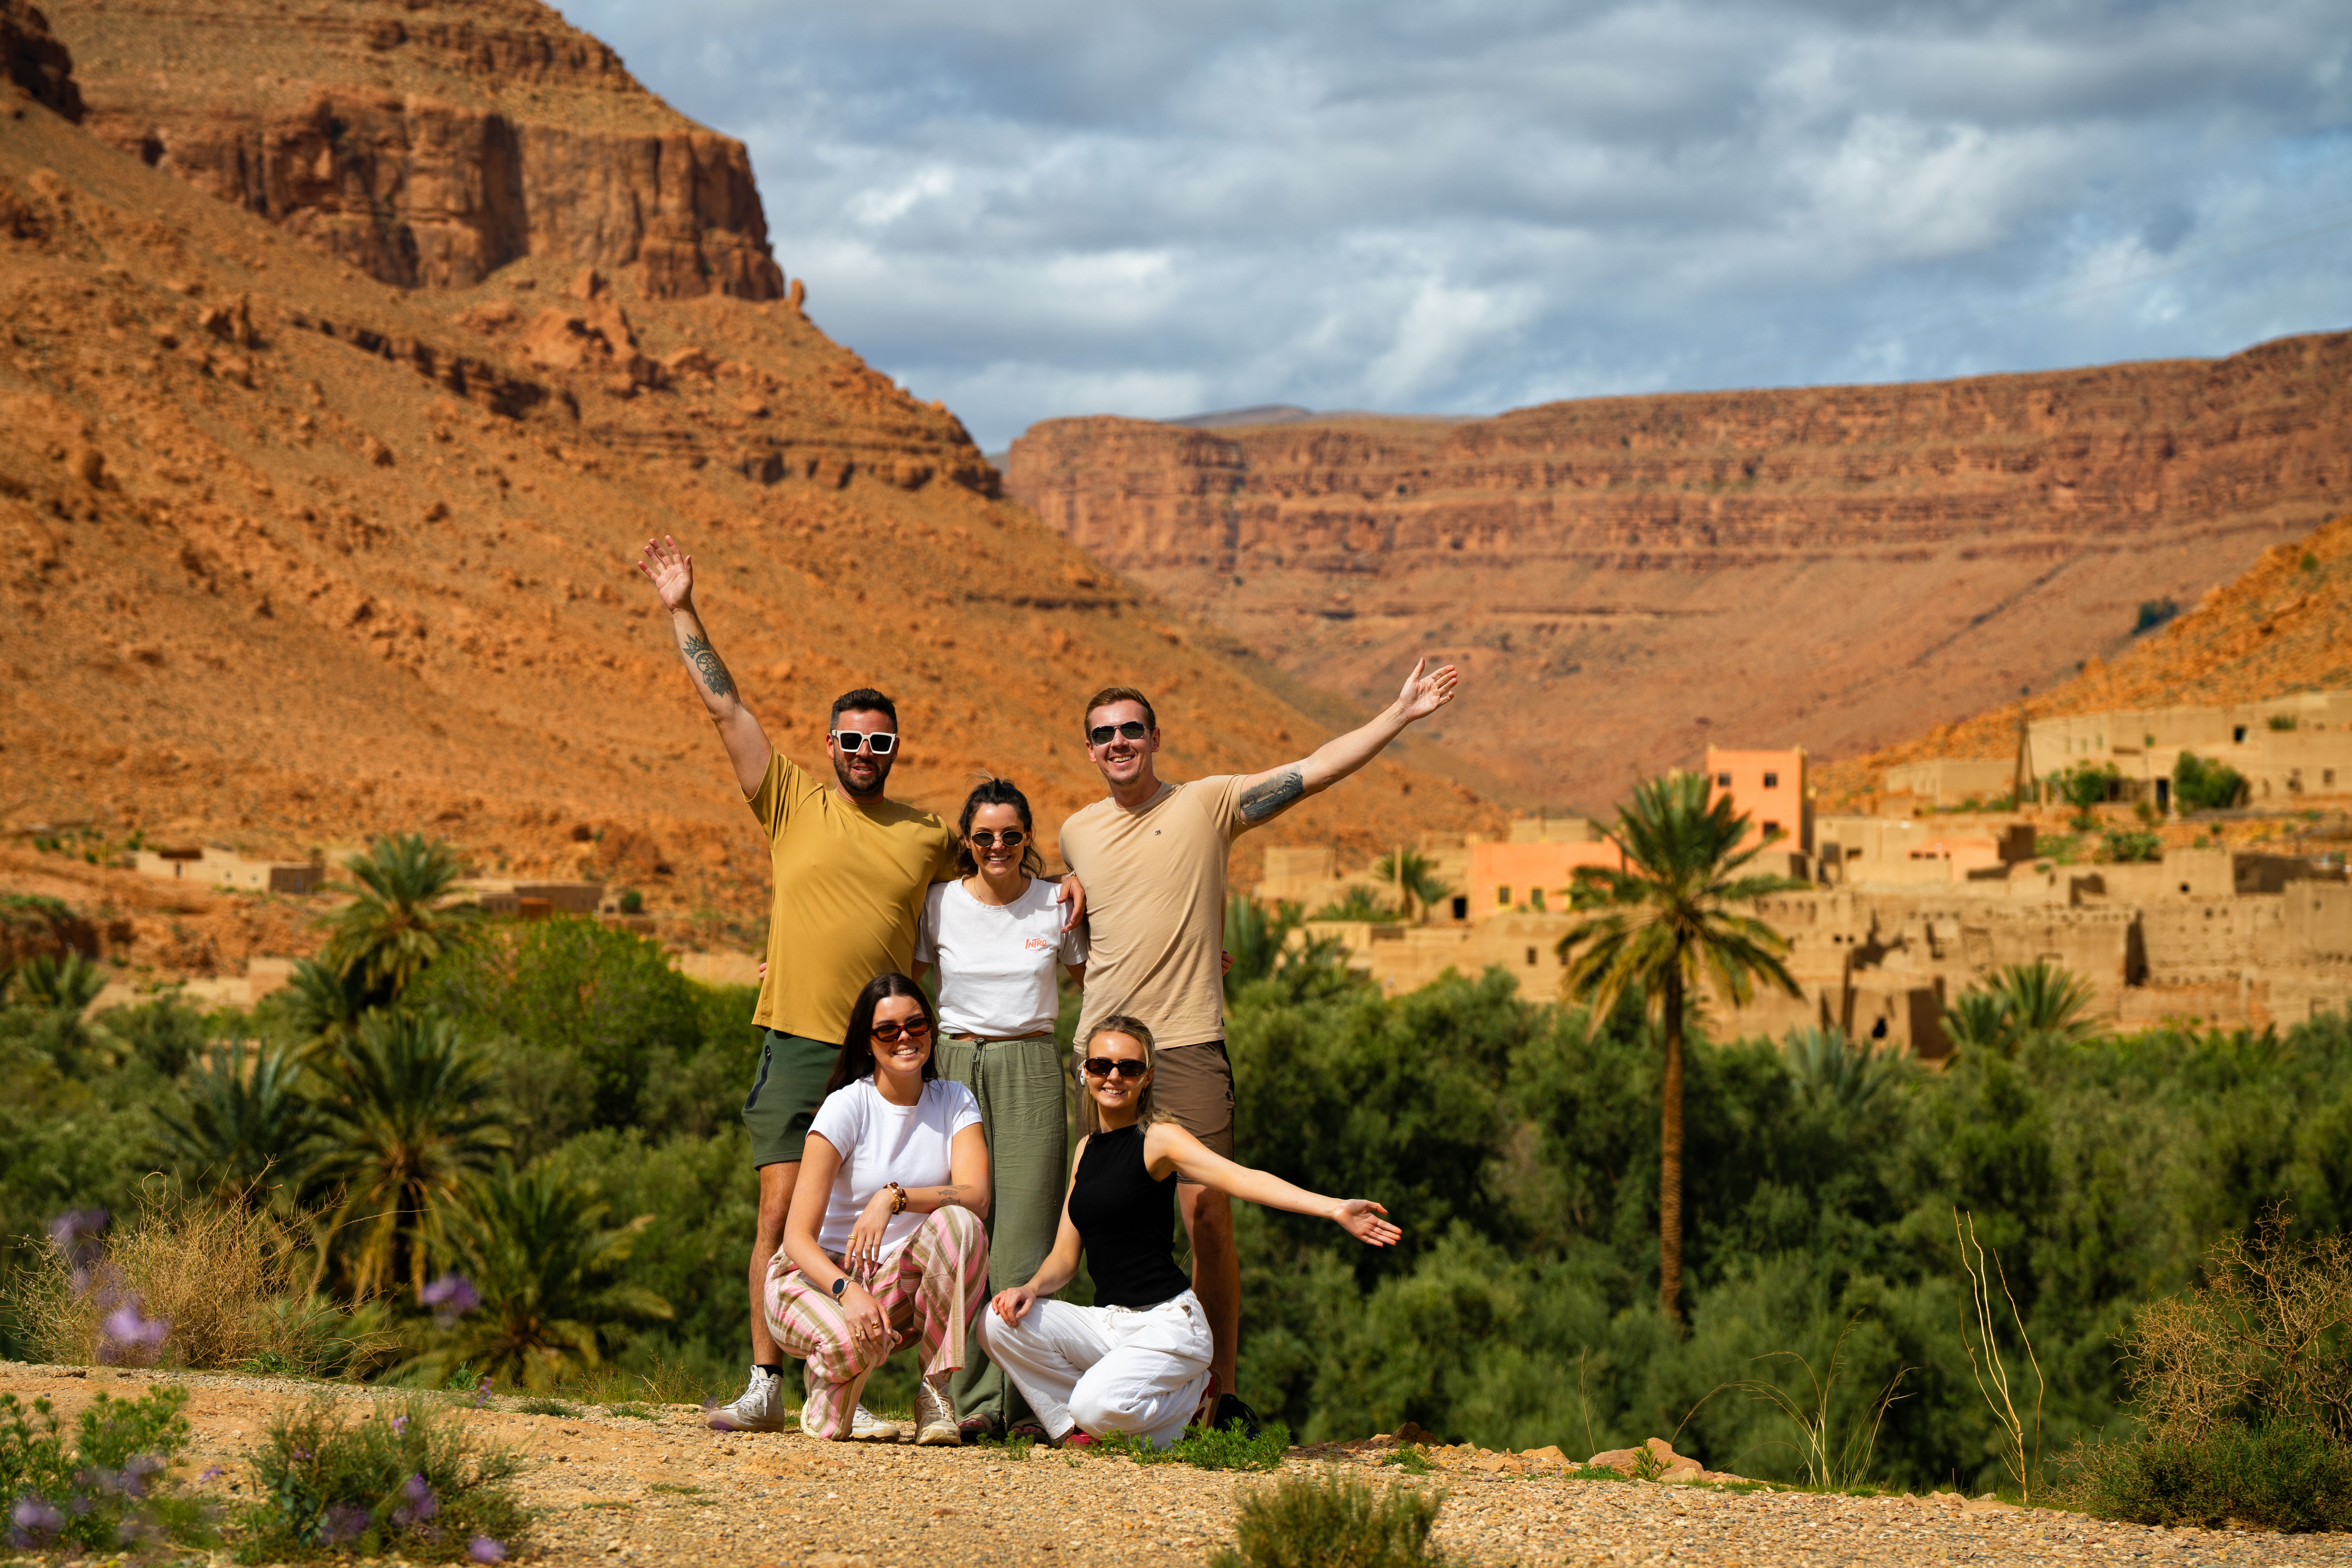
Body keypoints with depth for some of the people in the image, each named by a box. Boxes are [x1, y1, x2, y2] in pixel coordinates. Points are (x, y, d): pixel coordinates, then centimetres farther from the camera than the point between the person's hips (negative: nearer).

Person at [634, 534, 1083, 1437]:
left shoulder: (929, 838, 10)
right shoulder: (794, 805, 5)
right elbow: (724, 706, 4)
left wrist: (1063, 887, 9)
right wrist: (682, 612, 2)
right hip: (796, 1045, -1)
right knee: (783, 1211, -6)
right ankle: (764, 1386, 0)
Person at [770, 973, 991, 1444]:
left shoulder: (955, 1103, 1)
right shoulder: (846, 1108, -10)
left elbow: (976, 1197, -18)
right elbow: (798, 1237, -16)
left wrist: (895, 1197, -34)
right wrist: (847, 1290, -35)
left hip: (902, 1281, 3)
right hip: (823, 1275, -3)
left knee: (958, 1223, -28)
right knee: (856, 1340, -38)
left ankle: (935, 1390, -18)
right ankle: (827, 1387, 2)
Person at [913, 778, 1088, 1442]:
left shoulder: (1057, 906, 5)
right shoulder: (940, 904, 5)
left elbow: (1092, 977, 18)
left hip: (1030, 1070, 0)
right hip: (958, 1065, 0)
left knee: (1026, 1233, -7)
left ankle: (1026, 1402, -5)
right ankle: (975, 1400, -3)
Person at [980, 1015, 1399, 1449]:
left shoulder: (1159, 1139, -8)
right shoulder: (1088, 1148, 13)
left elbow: (1239, 1177, -23)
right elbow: (1066, 1255, 13)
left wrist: (1334, 1208, -38)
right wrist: (1032, 1288, -11)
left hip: (1168, 1323, -6)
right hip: (1107, 1322, 6)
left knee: (1099, 1408, -29)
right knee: (1001, 1322, -13)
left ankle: (1192, 1395, 3)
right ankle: (1081, 1426, 4)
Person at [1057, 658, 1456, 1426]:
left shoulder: (1209, 803, 2)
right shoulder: (1077, 832, 14)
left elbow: (1314, 771, -4)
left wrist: (1400, 714, -10)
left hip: (1188, 1045, -4)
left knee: (1208, 1217, -10)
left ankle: (1222, 1392, -2)